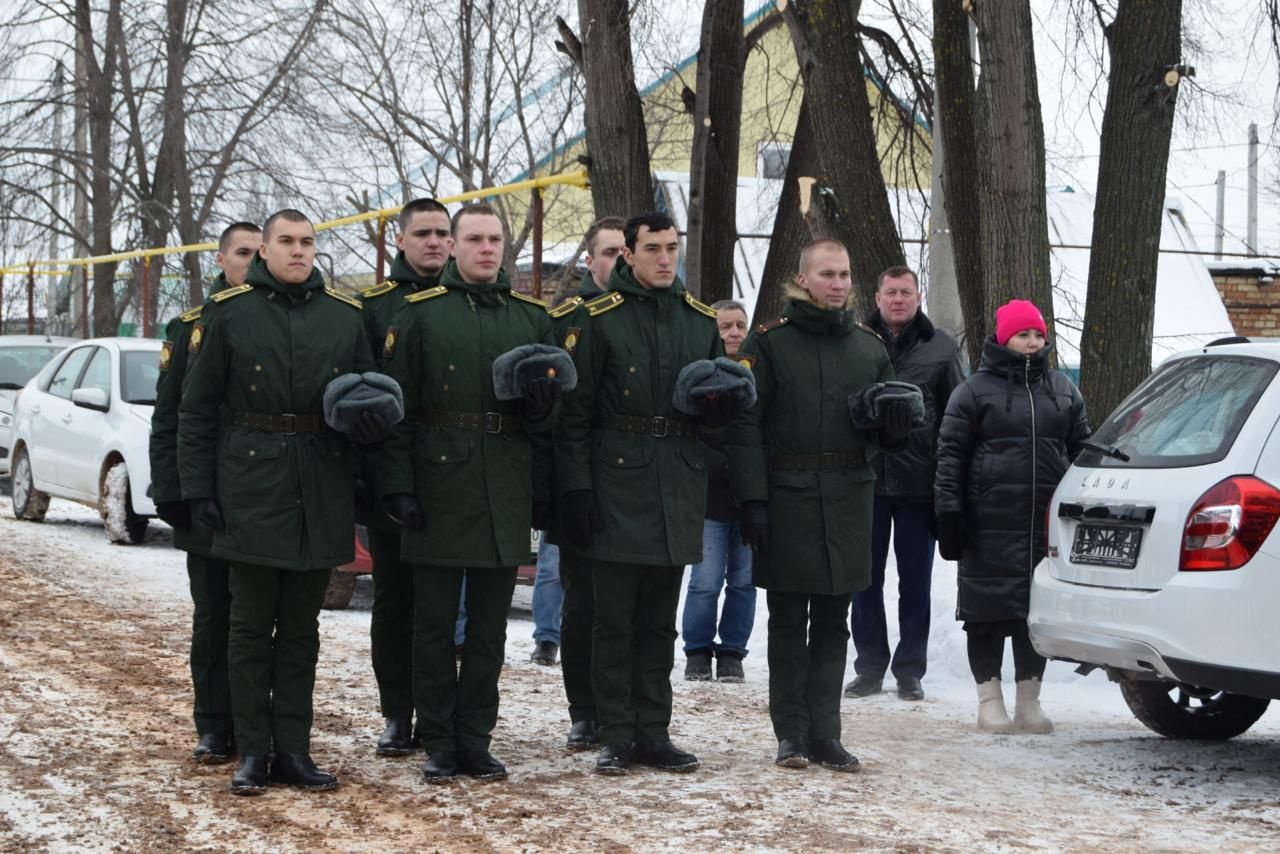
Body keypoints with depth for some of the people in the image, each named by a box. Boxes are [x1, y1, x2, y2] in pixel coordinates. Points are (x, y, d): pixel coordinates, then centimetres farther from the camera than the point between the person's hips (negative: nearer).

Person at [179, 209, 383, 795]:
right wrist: (198, 488, -5)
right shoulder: (229, 313, 0)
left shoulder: (345, 316, 8)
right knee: (252, 625, 2)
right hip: (251, 490, -3)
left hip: (322, 497, 3)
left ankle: (293, 750, 14)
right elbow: (196, 410, 1)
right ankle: (252, 752, 8)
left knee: (302, 628, 8)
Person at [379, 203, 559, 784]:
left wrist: (542, 402, -10)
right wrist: (399, 488, -11)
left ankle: (476, 740, 17)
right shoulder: (418, 315, 0)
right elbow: (396, 410, -3)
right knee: (435, 623, 3)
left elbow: (549, 417, 14)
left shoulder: (532, 317, 10)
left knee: (490, 626, 9)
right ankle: (439, 745, 11)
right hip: (439, 490, -3)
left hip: (505, 493, 3)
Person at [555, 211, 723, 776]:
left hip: (679, 487, 4)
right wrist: (576, 488, -11)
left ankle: (654, 734, 16)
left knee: (660, 621, 10)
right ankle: (616, 738, 7)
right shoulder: (598, 318, -3)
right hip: (618, 481, -4)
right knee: (615, 619, 0)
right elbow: (574, 412, -5)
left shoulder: (701, 321, 10)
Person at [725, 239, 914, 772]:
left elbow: (889, 434, 19)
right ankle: (792, 734, 9)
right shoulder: (769, 342, -1)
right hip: (786, 498, -4)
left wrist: (892, 421, -6)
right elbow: (744, 425, -6)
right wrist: (752, 498, -14)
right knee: (788, 624, 3)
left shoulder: (869, 346, 12)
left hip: (847, 502, 4)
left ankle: (824, 733, 12)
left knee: (833, 625, 7)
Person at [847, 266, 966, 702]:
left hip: (918, 482, -1)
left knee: (915, 581, 6)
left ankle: (910, 669, 13)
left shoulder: (940, 348, 4)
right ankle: (869, 666, 15)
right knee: (866, 579, 6)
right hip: (866, 477, 1)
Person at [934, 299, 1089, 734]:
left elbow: (1082, 448, 18)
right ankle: (990, 700, 9)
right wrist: (949, 511, -9)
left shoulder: (1062, 389, 14)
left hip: (1047, 525, 4)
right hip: (990, 525, -4)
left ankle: (1029, 700, 16)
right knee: (988, 612, -1)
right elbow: (950, 452, -1)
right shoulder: (976, 390, 1)